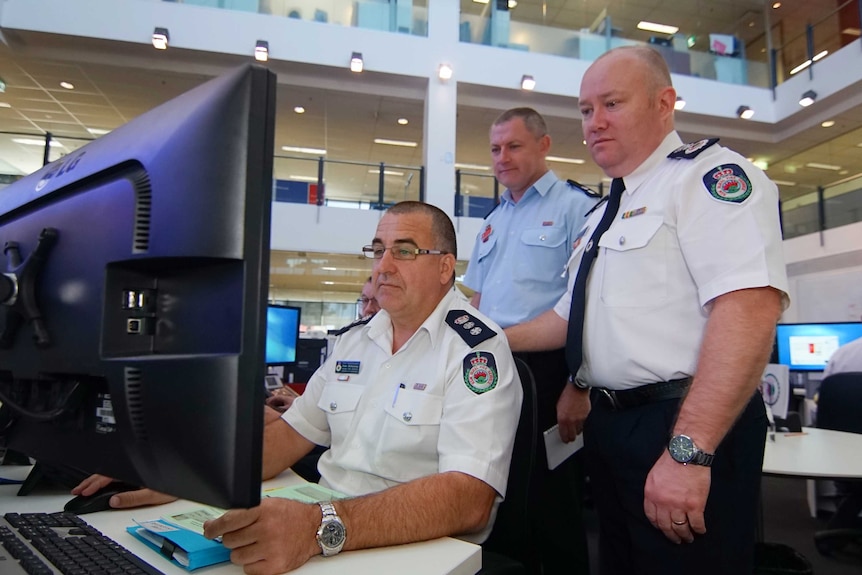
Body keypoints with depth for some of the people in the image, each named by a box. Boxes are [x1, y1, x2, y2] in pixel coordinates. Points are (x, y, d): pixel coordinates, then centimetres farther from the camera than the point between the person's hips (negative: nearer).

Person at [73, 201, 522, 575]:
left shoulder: (476, 352, -12)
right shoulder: (354, 342, 11)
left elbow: (468, 497, -23)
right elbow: (288, 435, 12)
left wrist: (322, 527, -35)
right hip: (325, 537, 5)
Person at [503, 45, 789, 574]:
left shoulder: (708, 175, -10)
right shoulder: (605, 214, 18)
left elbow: (749, 308, -24)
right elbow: (570, 318, 25)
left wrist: (688, 450, -28)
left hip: (684, 428, -8)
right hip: (610, 425, 9)